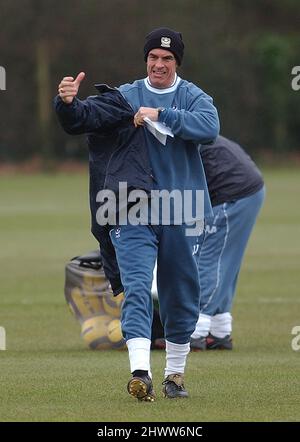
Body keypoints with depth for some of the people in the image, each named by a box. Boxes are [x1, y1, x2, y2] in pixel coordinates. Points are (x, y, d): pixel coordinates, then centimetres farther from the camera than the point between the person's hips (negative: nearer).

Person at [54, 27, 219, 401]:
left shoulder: (193, 97, 4)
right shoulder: (124, 96, 6)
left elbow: (209, 128, -17)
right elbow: (81, 119, -5)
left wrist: (160, 114, -22)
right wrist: (68, 103, -28)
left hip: (181, 214, 1)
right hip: (132, 212, -1)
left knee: (181, 296, 9)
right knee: (136, 287, -14)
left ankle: (175, 374, 23)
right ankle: (140, 371, -25)